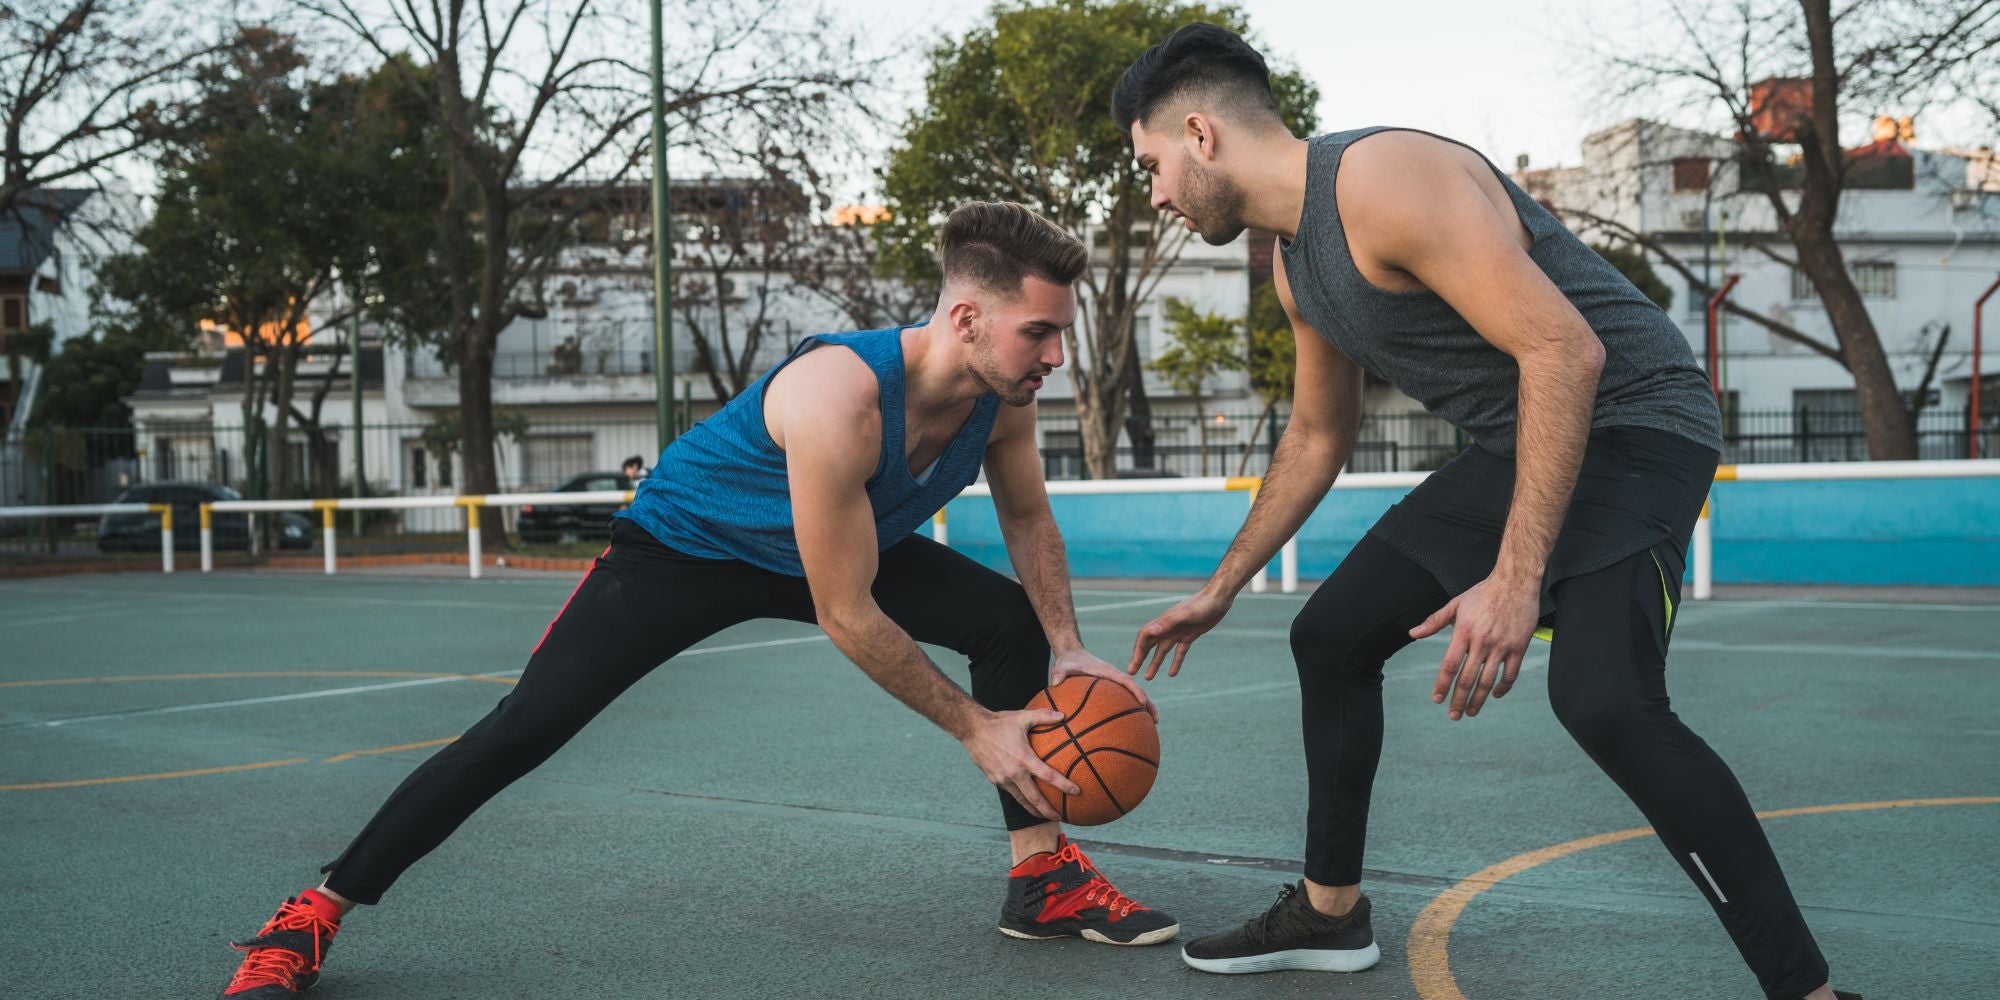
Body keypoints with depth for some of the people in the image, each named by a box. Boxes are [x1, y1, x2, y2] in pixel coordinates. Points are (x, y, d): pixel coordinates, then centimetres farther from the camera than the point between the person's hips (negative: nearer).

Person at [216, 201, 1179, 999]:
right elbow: (846, 618, -35)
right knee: (522, 729, -16)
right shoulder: (840, 398, -42)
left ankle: (1043, 877, 6)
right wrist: (973, 726, -26)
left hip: (852, 539, 7)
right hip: (683, 544, -7)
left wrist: (1067, 648, -8)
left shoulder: (1003, 395, -19)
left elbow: (1027, 516, 4)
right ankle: (309, 920, -3)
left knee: (1013, 621, -3)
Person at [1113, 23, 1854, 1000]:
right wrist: (1221, 590, 26)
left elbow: (1566, 350, -28)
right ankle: (1329, 912, 27)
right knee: (1330, 635, 13)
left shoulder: (1383, 178, -22)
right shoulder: (1296, 263, 9)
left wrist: (1516, 576, -31)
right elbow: (1317, 436, 23)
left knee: (1602, 698, -31)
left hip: (1624, 418, -10)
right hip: (1512, 445, 10)